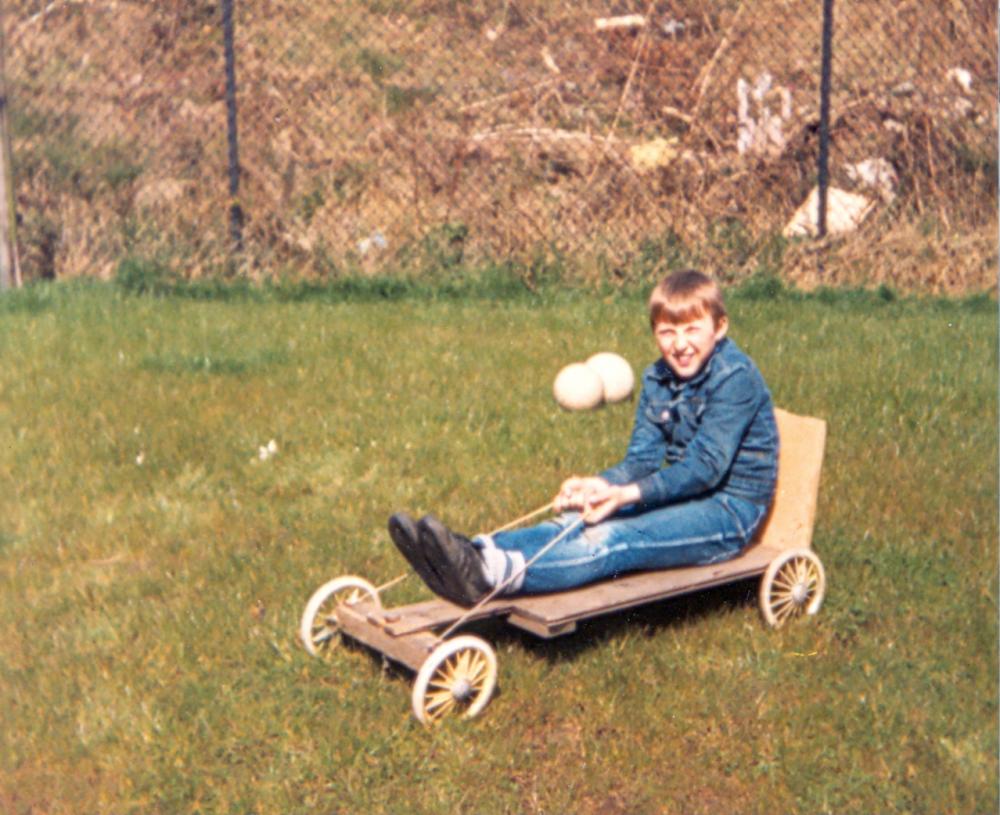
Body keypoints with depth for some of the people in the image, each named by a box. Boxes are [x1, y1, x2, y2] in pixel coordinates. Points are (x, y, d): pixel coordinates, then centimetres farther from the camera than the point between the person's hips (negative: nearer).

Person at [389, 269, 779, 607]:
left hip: (728, 512, -7)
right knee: (578, 522, -18)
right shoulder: (658, 379, 10)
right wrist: (598, 484, -18)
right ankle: (478, 553, -38)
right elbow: (642, 458, 3)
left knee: (612, 540, -30)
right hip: (682, 494, 7)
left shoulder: (736, 377, -15)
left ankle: (492, 574, -51)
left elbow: (707, 465, -23)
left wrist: (628, 493, -31)